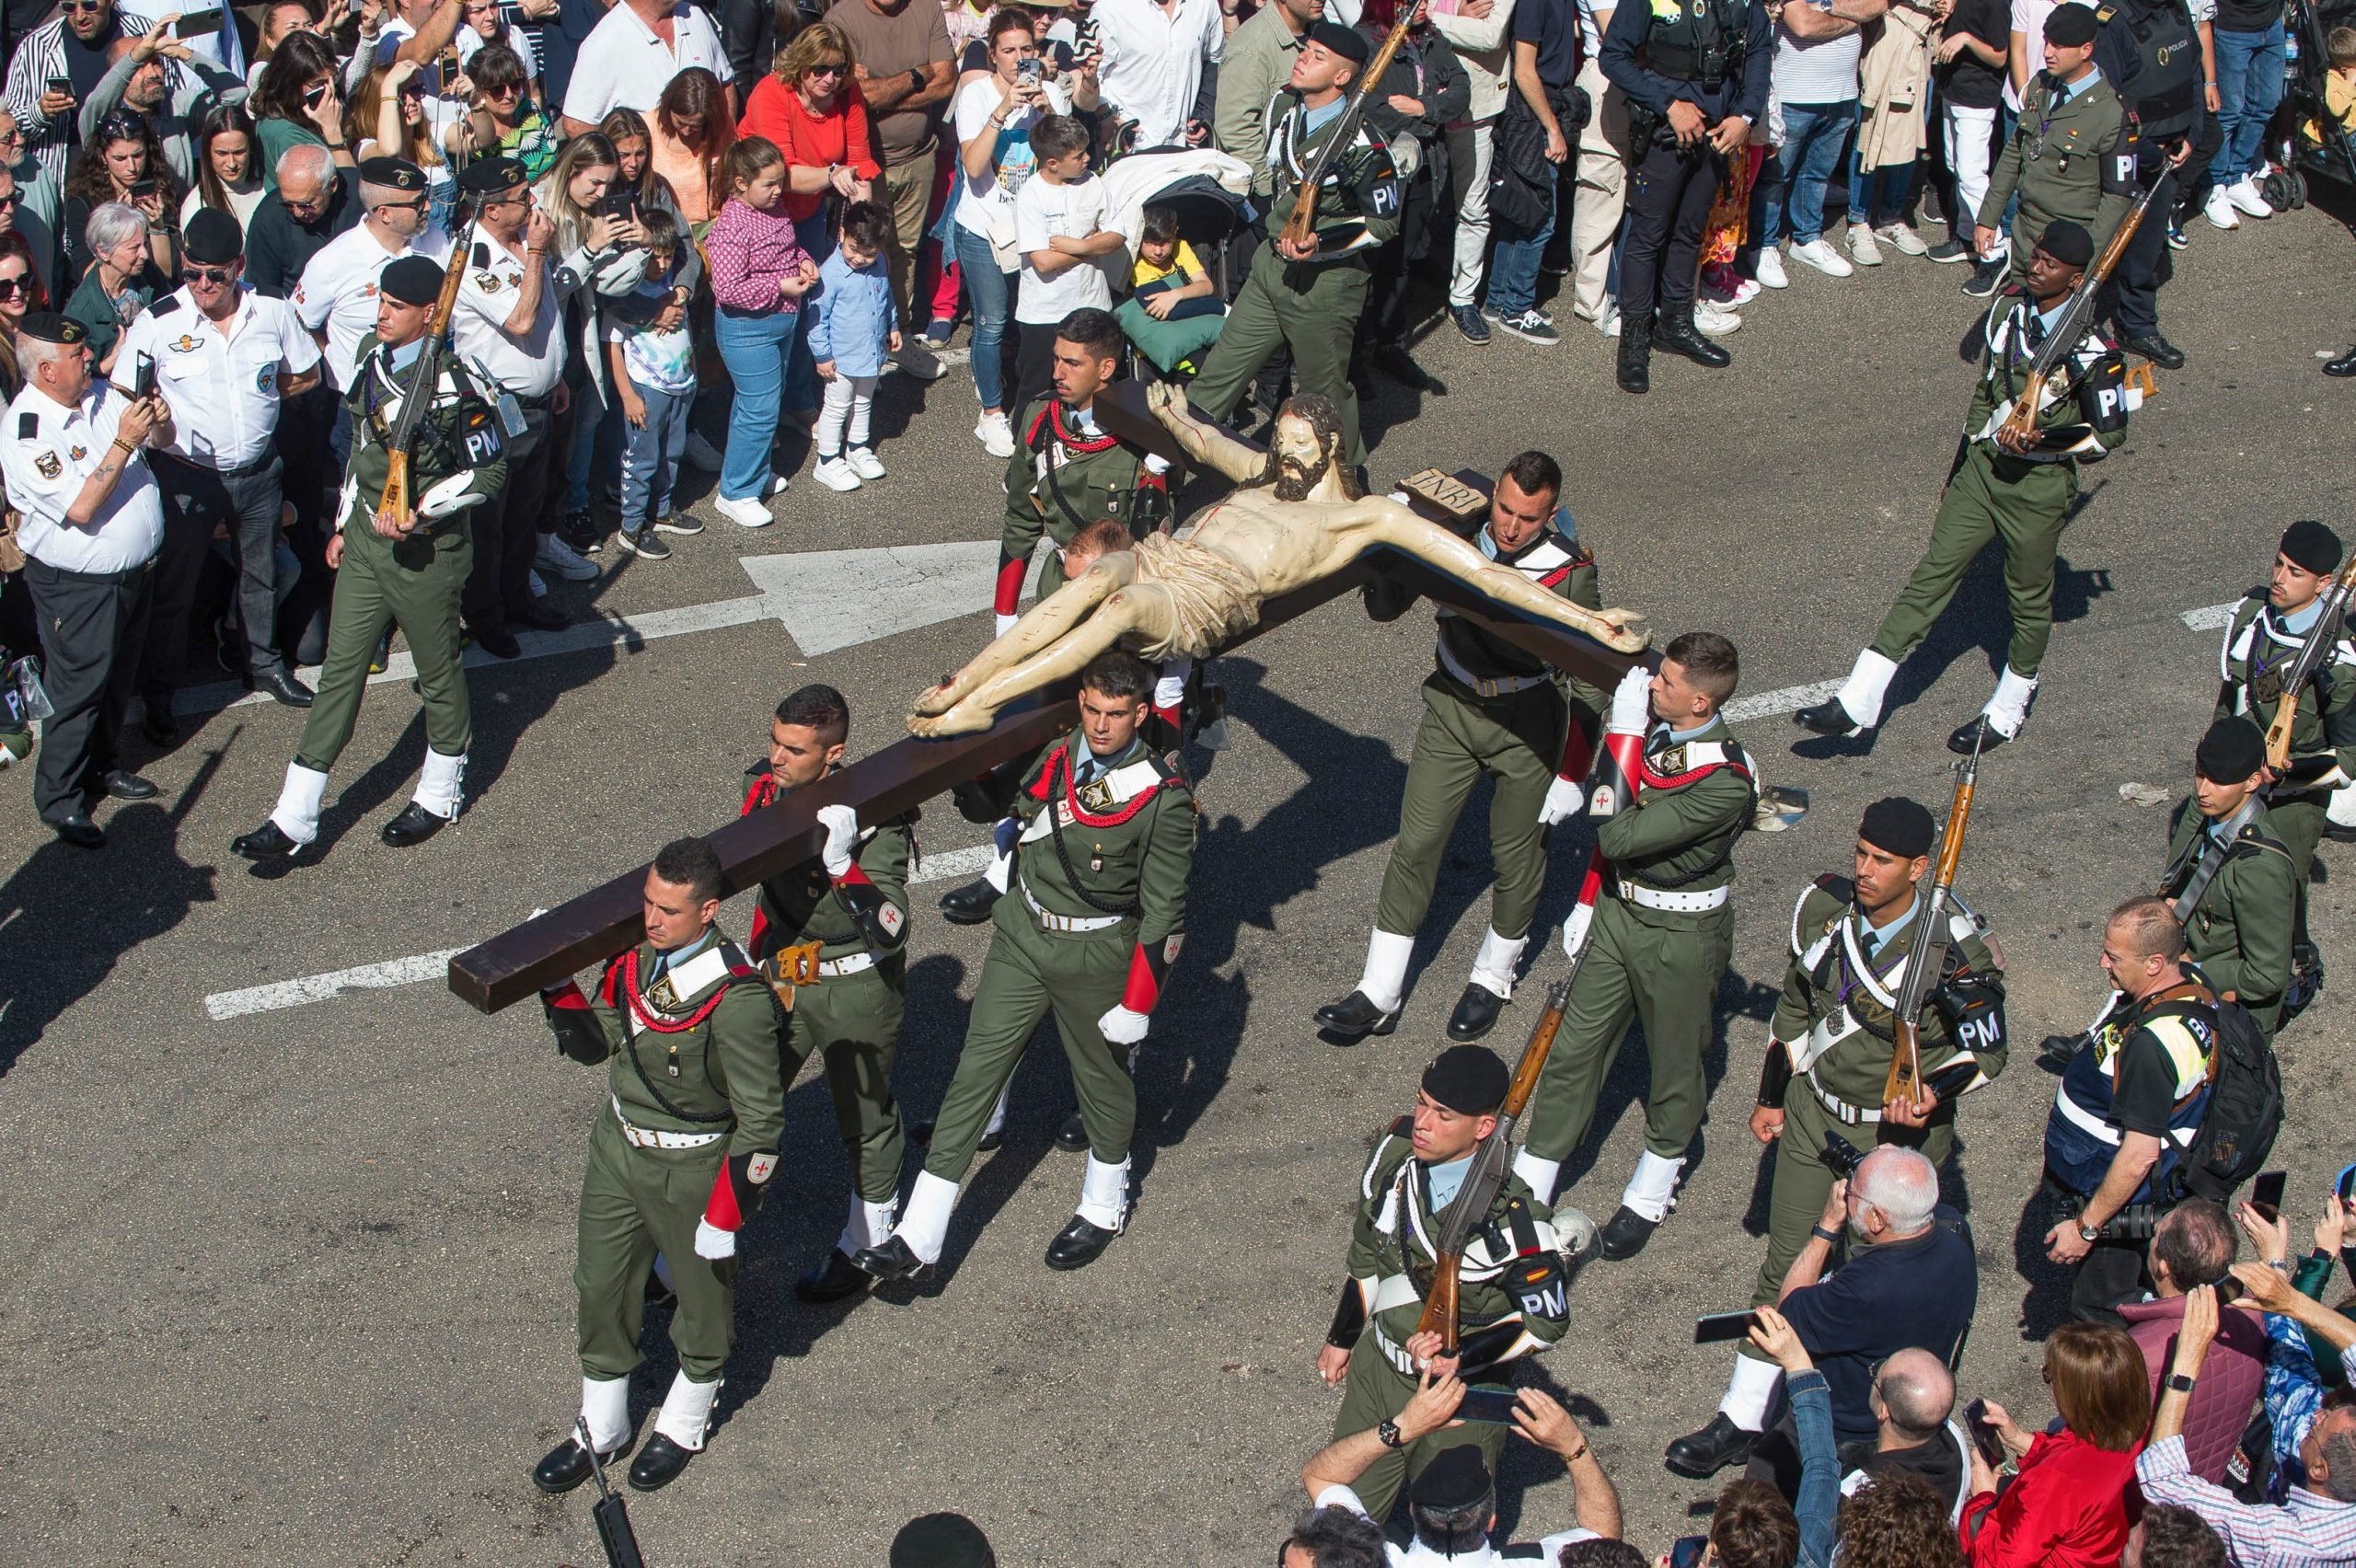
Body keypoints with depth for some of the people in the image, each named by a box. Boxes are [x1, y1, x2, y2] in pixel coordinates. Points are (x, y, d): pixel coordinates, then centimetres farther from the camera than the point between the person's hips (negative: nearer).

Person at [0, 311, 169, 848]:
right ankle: (59, 799, 17)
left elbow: (162, 440, 10)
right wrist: (123, 443, -32)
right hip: (77, 587, -7)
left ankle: (99, 767, 41)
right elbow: (81, 508, -30)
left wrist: (158, 423, -14)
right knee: (78, 692, 2)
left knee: (118, 681, 22)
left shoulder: (100, 393, -2)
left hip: (134, 570, 8)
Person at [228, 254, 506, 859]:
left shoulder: (455, 386, -21)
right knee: (340, 669, 8)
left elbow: (490, 470, -15)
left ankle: (440, 795, 35)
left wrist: (420, 511, -23)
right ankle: (294, 819, 10)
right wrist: (346, 524, 18)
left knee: (438, 672, 12)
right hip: (365, 540, 7)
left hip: (425, 553, -7)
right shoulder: (372, 353, 2)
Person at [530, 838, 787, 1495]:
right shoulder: (634, 955, -10)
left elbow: (761, 1119, -22)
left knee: (701, 1298, 18)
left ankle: (683, 1428, 44)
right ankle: (600, 1430, 41)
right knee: (601, 1291, 19)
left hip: (693, 1169, -6)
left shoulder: (736, 999, -29)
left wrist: (726, 1216, -18)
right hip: (618, 1146, 6)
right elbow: (593, 1047, 5)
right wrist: (556, 985, -13)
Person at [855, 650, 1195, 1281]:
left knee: (1102, 1080, 17)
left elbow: (1164, 911, -12)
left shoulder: (1163, 798, -18)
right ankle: (919, 1239, 5)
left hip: (1096, 958, -4)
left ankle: (1104, 1206, 45)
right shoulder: (1052, 758, -5)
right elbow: (1014, 822, 18)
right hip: (1022, 938, 4)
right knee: (974, 1072, 3)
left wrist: (1137, 1003, -11)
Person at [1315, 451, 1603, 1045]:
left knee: (1516, 856, 11)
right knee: (1416, 844, 4)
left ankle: (1493, 977, 37)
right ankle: (1379, 995, 13)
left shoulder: (1572, 575, -21)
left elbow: (1588, 683, -11)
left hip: (1530, 725, -2)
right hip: (1453, 707, 3)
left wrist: (1572, 776, -9)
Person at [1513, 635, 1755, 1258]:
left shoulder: (1725, 782, -30)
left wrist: (1623, 733, -30)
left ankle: (1650, 1194, 36)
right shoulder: (1651, 724, -8)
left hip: (1681, 934, -6)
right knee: (1573, 1048, 10)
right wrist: (1588, 900, 13)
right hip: (1618, 907, 6)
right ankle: (1528, 1187, 20)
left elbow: (1619, 836, -31)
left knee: (1674, 1066, 14)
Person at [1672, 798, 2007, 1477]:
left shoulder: (1954, 949, -24)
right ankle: (1743, 1413, 19)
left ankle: (1864, 1414, 26)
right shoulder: (1824, 907, -8)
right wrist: (1772, 1095, 13)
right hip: (1815, 1110, 5)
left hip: (1900, 1131, -5)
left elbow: (1987, 1047, -11)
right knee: (1786, 1261, 10)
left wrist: (1933, 1095, -30)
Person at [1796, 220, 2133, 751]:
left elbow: (2110, 432, -9)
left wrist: (2045, 442, -22)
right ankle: (1857, 703, -2)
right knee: (1930, 577, 1)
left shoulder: (2090, 349, -16)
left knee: (2030, 599, 10)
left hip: (2039, 483, -5)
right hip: (1982, 467, 5)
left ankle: (2008, 711, 31)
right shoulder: (2006, 312, 3)